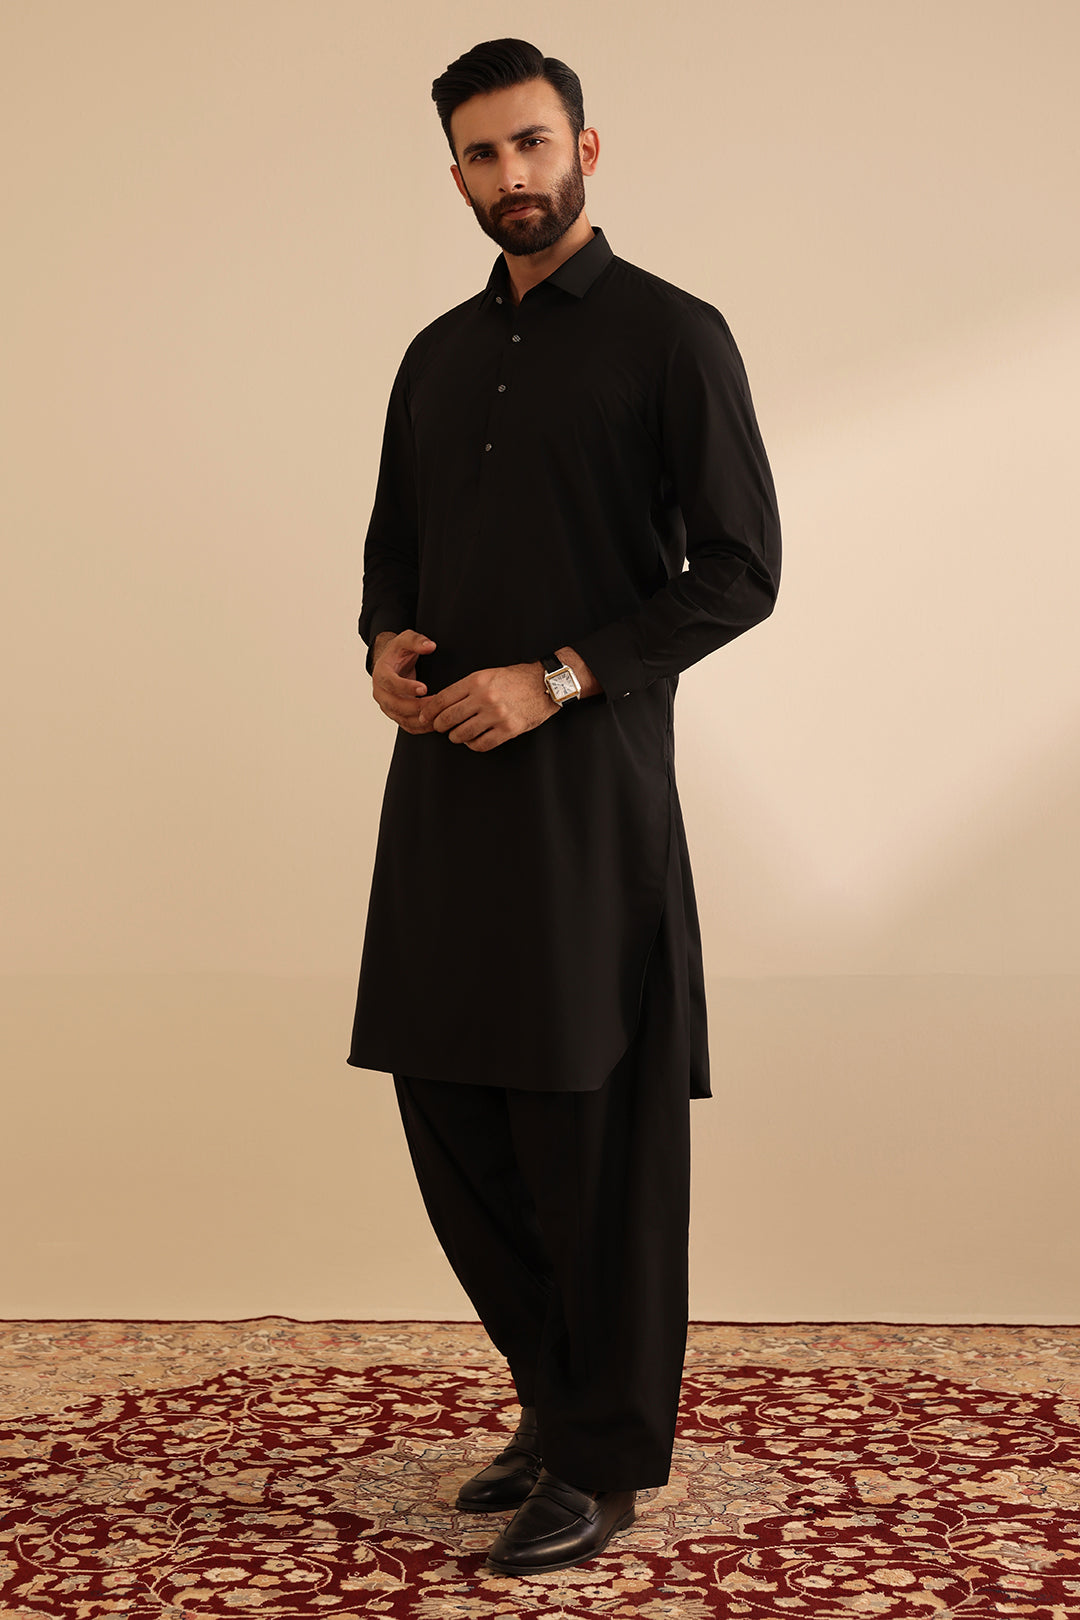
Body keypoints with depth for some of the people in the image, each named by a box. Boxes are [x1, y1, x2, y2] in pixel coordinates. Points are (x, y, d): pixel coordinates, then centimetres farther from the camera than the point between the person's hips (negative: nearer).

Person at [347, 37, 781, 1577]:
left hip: (590, 781, -6)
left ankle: (605, 1461, 13)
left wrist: (553, 679, -15)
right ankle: (558, 1399, 28)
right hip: (442, 779, 7)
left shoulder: (672, 335, -1)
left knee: (596, 1130, -2)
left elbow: (739, 569, -7)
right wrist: (386, 646, 2)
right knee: (446, 1103, 10)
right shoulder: (438, 355, 17)